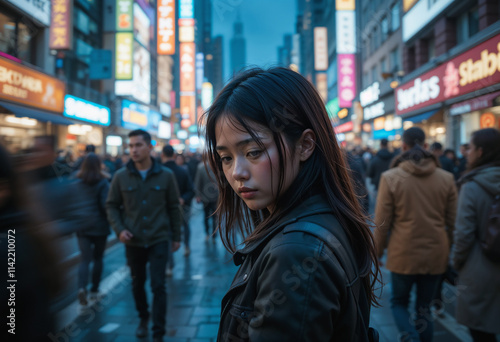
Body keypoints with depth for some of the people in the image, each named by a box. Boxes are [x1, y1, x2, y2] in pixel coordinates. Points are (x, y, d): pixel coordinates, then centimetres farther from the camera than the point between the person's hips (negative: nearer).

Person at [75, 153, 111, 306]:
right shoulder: (102, 182, -10)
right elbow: (105, 204, -14)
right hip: (100, 226, -2)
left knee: (85, 259, 3)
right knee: (98, 258, 13)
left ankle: (82, 288, -18)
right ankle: (94, 291, 19)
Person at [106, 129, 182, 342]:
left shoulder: (166, 175, -5)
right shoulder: (121, 176, -4)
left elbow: (173, 207, 3)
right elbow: (111, 206, 5)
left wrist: (176, 237, 5)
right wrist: (119, 229, -10)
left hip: (159, 240, -2)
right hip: (133, 241, 2)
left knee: (158, 286, -2)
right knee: (137, 284, 17)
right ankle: (143, 319, 41)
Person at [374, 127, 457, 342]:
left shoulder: (390, 177, -11)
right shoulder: (446, 178, -2)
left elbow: (382, 222, -8)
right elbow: (452, 221, 5)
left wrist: (378, 249, 7)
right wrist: (449, 248, 20)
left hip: (403, 254, -2)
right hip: (436, 255, 3)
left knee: (399, 302, 18)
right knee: (424, 307, 18)